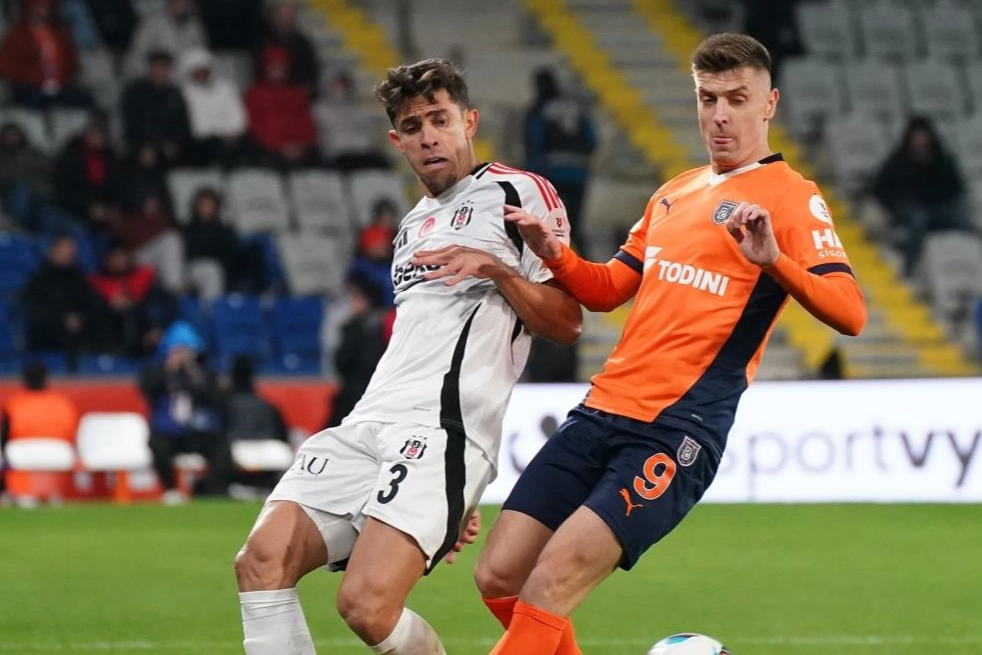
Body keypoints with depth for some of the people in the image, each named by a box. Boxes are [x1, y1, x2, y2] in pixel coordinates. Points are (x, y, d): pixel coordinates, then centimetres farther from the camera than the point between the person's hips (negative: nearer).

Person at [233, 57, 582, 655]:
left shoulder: (517, 192, 4)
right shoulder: (414, 225, 28)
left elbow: (566, 323, 0)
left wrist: (496, 268, -16)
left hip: (440, 427, -8)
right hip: (369, 423, 8)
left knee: (367, 604, -24)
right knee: (263, 560, -11)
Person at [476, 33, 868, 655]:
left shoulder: (790, 196, -2)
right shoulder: (675, 193, 19)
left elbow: (850, 312, -14)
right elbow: (608, 289, 26)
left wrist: (774, 261, -31)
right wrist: (554, 254, 5)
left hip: (677, 433, -7)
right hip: (602, 410, 7)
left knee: (550, 586, -19)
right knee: (499, 577, 0)